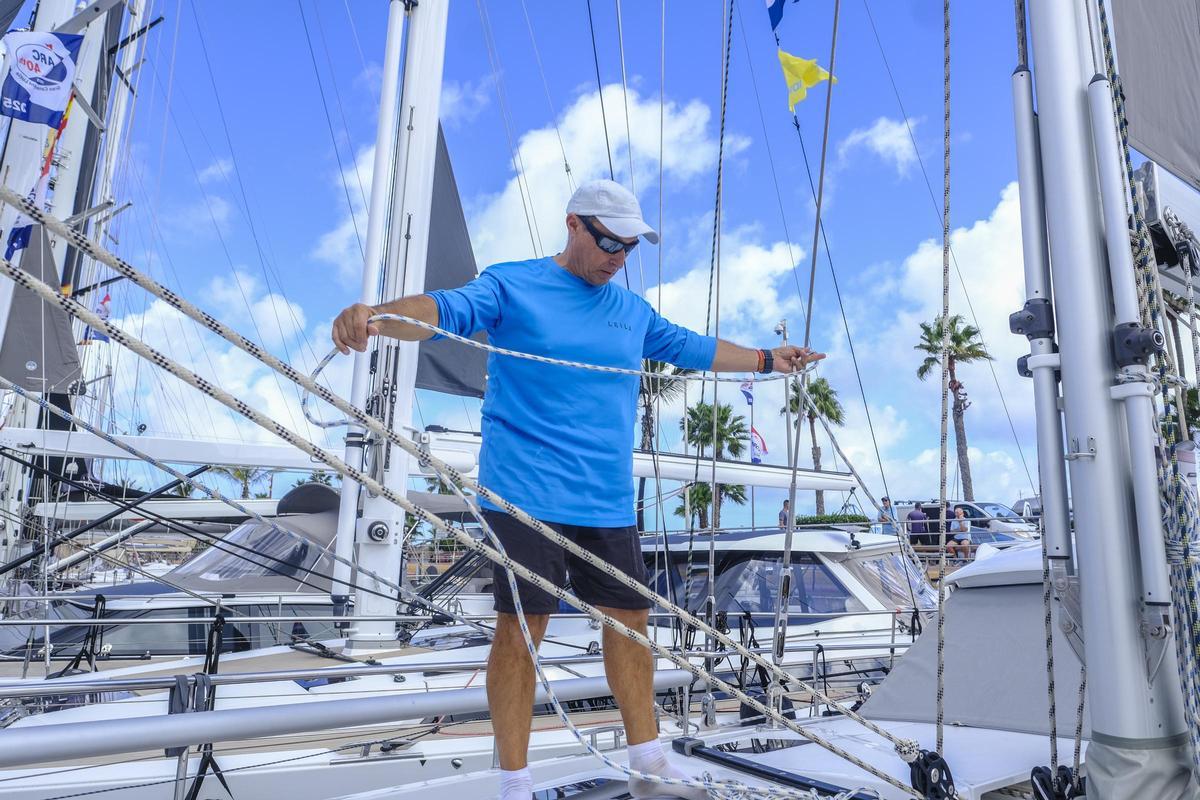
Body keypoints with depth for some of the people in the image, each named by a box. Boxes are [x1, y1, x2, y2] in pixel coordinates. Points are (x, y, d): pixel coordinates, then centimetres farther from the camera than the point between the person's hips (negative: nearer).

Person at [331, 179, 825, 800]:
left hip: (608, 500, 6)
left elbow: (693, 348, 30)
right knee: (521, 626, -4)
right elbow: (446, 308, -17)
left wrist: (767, 360, 34)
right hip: (526, 493, -6)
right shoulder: (511, 284, 0)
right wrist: (374, 315, -36)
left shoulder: (633, 310, 18)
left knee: (629, 618, 10)